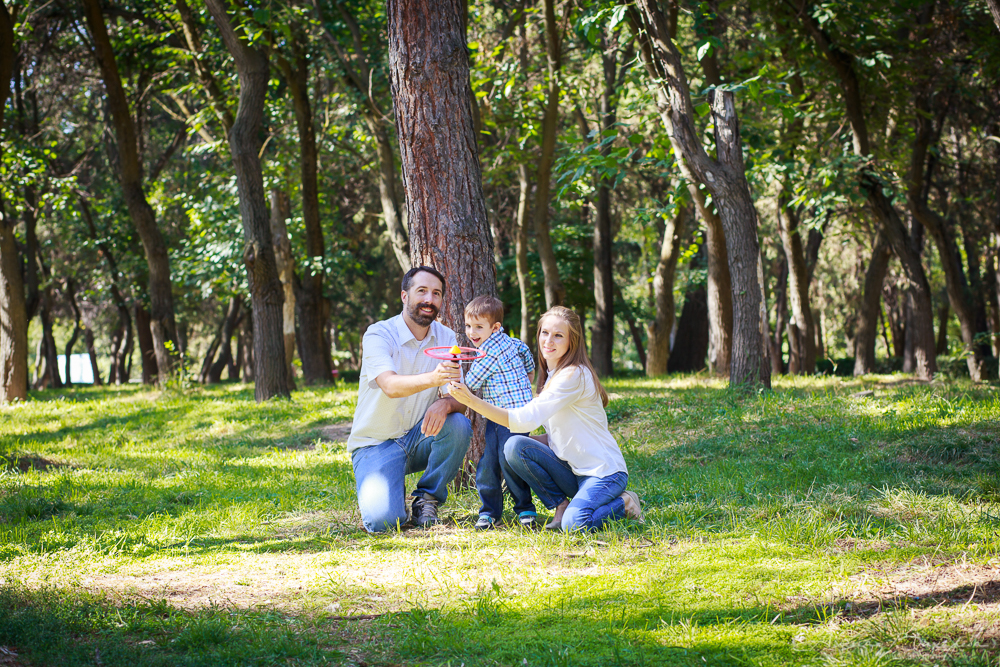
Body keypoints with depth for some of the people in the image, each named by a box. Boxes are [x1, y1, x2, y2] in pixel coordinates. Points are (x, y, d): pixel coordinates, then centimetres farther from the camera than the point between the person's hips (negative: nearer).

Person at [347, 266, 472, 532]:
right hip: (377, 443, -4)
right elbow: (391, 386, -34)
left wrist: (445, 403, -34)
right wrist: (433, 378, -54)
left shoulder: (445, 338, 0)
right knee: (382, 521, -27)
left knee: (458, 425, -28)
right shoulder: (378, 335, -15)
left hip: (419, 438, 4)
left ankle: (426, 500, -5)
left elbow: (460, 401, -8)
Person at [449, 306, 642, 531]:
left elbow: (527, 420, -29)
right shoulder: (550, 376, 11)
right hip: (572, 470, 7)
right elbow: (559, 435, 11)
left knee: (573, 524, -32)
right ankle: (561, 505, 0)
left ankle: (622, 504, 0)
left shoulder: (574, 375, -19)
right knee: (514, 446, -15)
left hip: (605, 471, -7)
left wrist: (473, 401, -38)